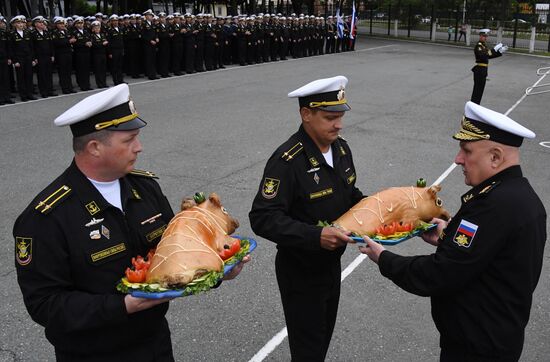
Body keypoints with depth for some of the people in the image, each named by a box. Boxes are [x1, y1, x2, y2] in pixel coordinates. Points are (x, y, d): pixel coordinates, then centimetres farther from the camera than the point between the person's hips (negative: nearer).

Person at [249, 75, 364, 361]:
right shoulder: (287, 161, -26)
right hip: (300, 273, -7)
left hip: (332, 264, 7)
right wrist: (315, 236, -38)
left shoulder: (341, 148, -1)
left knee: (324, 337, 25)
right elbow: (263, 219, -29)